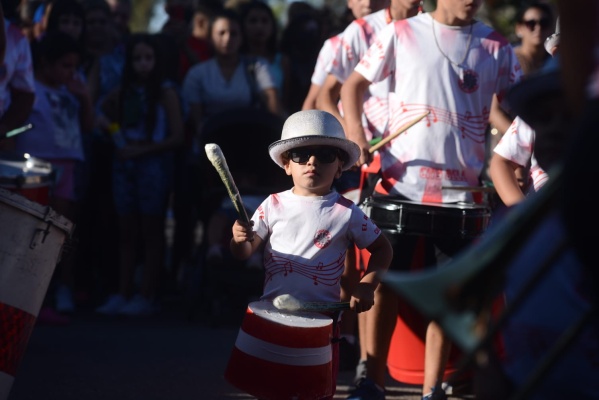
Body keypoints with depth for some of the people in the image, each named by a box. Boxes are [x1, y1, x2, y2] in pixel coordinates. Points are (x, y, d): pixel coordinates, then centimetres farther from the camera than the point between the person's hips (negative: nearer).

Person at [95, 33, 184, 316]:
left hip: (154, 165, -5)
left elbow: (177, 138, -10)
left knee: (151, 230, 0)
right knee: (127, 231, 6)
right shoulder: (123, 93, 8)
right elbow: (116, 126, 22)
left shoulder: (165, 93, -6)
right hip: (125, 165, 5)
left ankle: (146, 296, 0)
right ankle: (123, 294, 8)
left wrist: (141, 150, -15)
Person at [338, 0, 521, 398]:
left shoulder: (495, 46, 5)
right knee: (385, 282, 4)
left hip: (460, 192, 1)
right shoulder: (401, 33, 2)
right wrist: (356, 134, -9)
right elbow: (354, 85, 7)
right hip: (399, 184, -1)